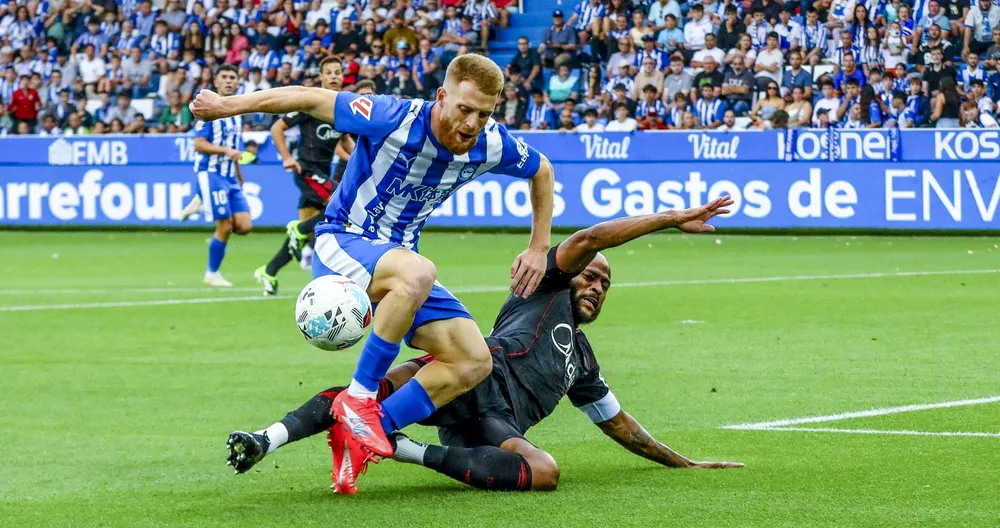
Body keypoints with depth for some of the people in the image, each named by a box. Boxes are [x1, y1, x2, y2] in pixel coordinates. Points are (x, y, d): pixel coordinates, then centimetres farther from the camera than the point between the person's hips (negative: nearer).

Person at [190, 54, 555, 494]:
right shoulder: (396, 120, -23)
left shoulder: (491, 146, -8)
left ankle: (362, 432, -11)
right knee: (416, 273, -41)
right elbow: (309, 99, -16)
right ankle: (358, 399, -28)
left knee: (474, 361, -11)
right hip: (341, 243, -6)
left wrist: (538, 249, 10)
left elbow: (542, 172, 14)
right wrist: (228, 105, -14)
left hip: (398, 260, 6)